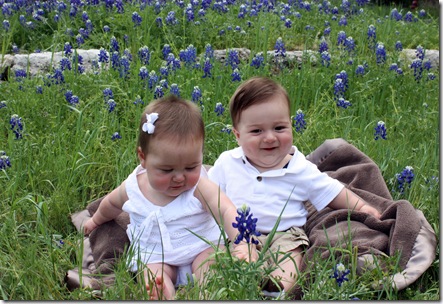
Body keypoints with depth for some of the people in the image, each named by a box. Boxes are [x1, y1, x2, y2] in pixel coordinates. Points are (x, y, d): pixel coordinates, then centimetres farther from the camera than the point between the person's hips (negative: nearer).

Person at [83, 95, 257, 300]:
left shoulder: (200, 188, -16)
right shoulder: (133, 187, -5)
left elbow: (227, 211, -34)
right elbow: (112, 203, 19)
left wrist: (243, 243, -53)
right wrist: (97, 220, 40)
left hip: (201, 249, -2)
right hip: (154, 257, 2)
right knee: (153, 275, -29)